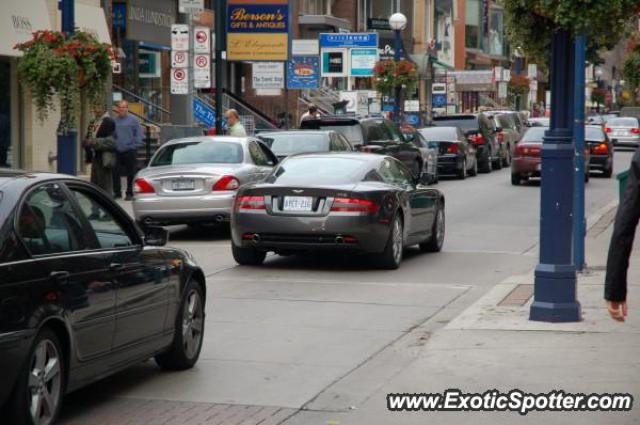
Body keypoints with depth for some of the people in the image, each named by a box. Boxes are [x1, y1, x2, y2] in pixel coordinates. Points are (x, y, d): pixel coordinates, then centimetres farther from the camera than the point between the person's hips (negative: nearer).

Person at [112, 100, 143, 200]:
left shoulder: (133, 120, -1)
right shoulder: (114, 120, 11)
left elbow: (139, 135, -1)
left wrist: (134, 146, -8)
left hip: (130, 152, -4)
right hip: (117, 151, 4)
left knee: (130, 174, 0)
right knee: (116, 173, 3)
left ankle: (129, 193, 8)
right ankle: (117, 193, 13)